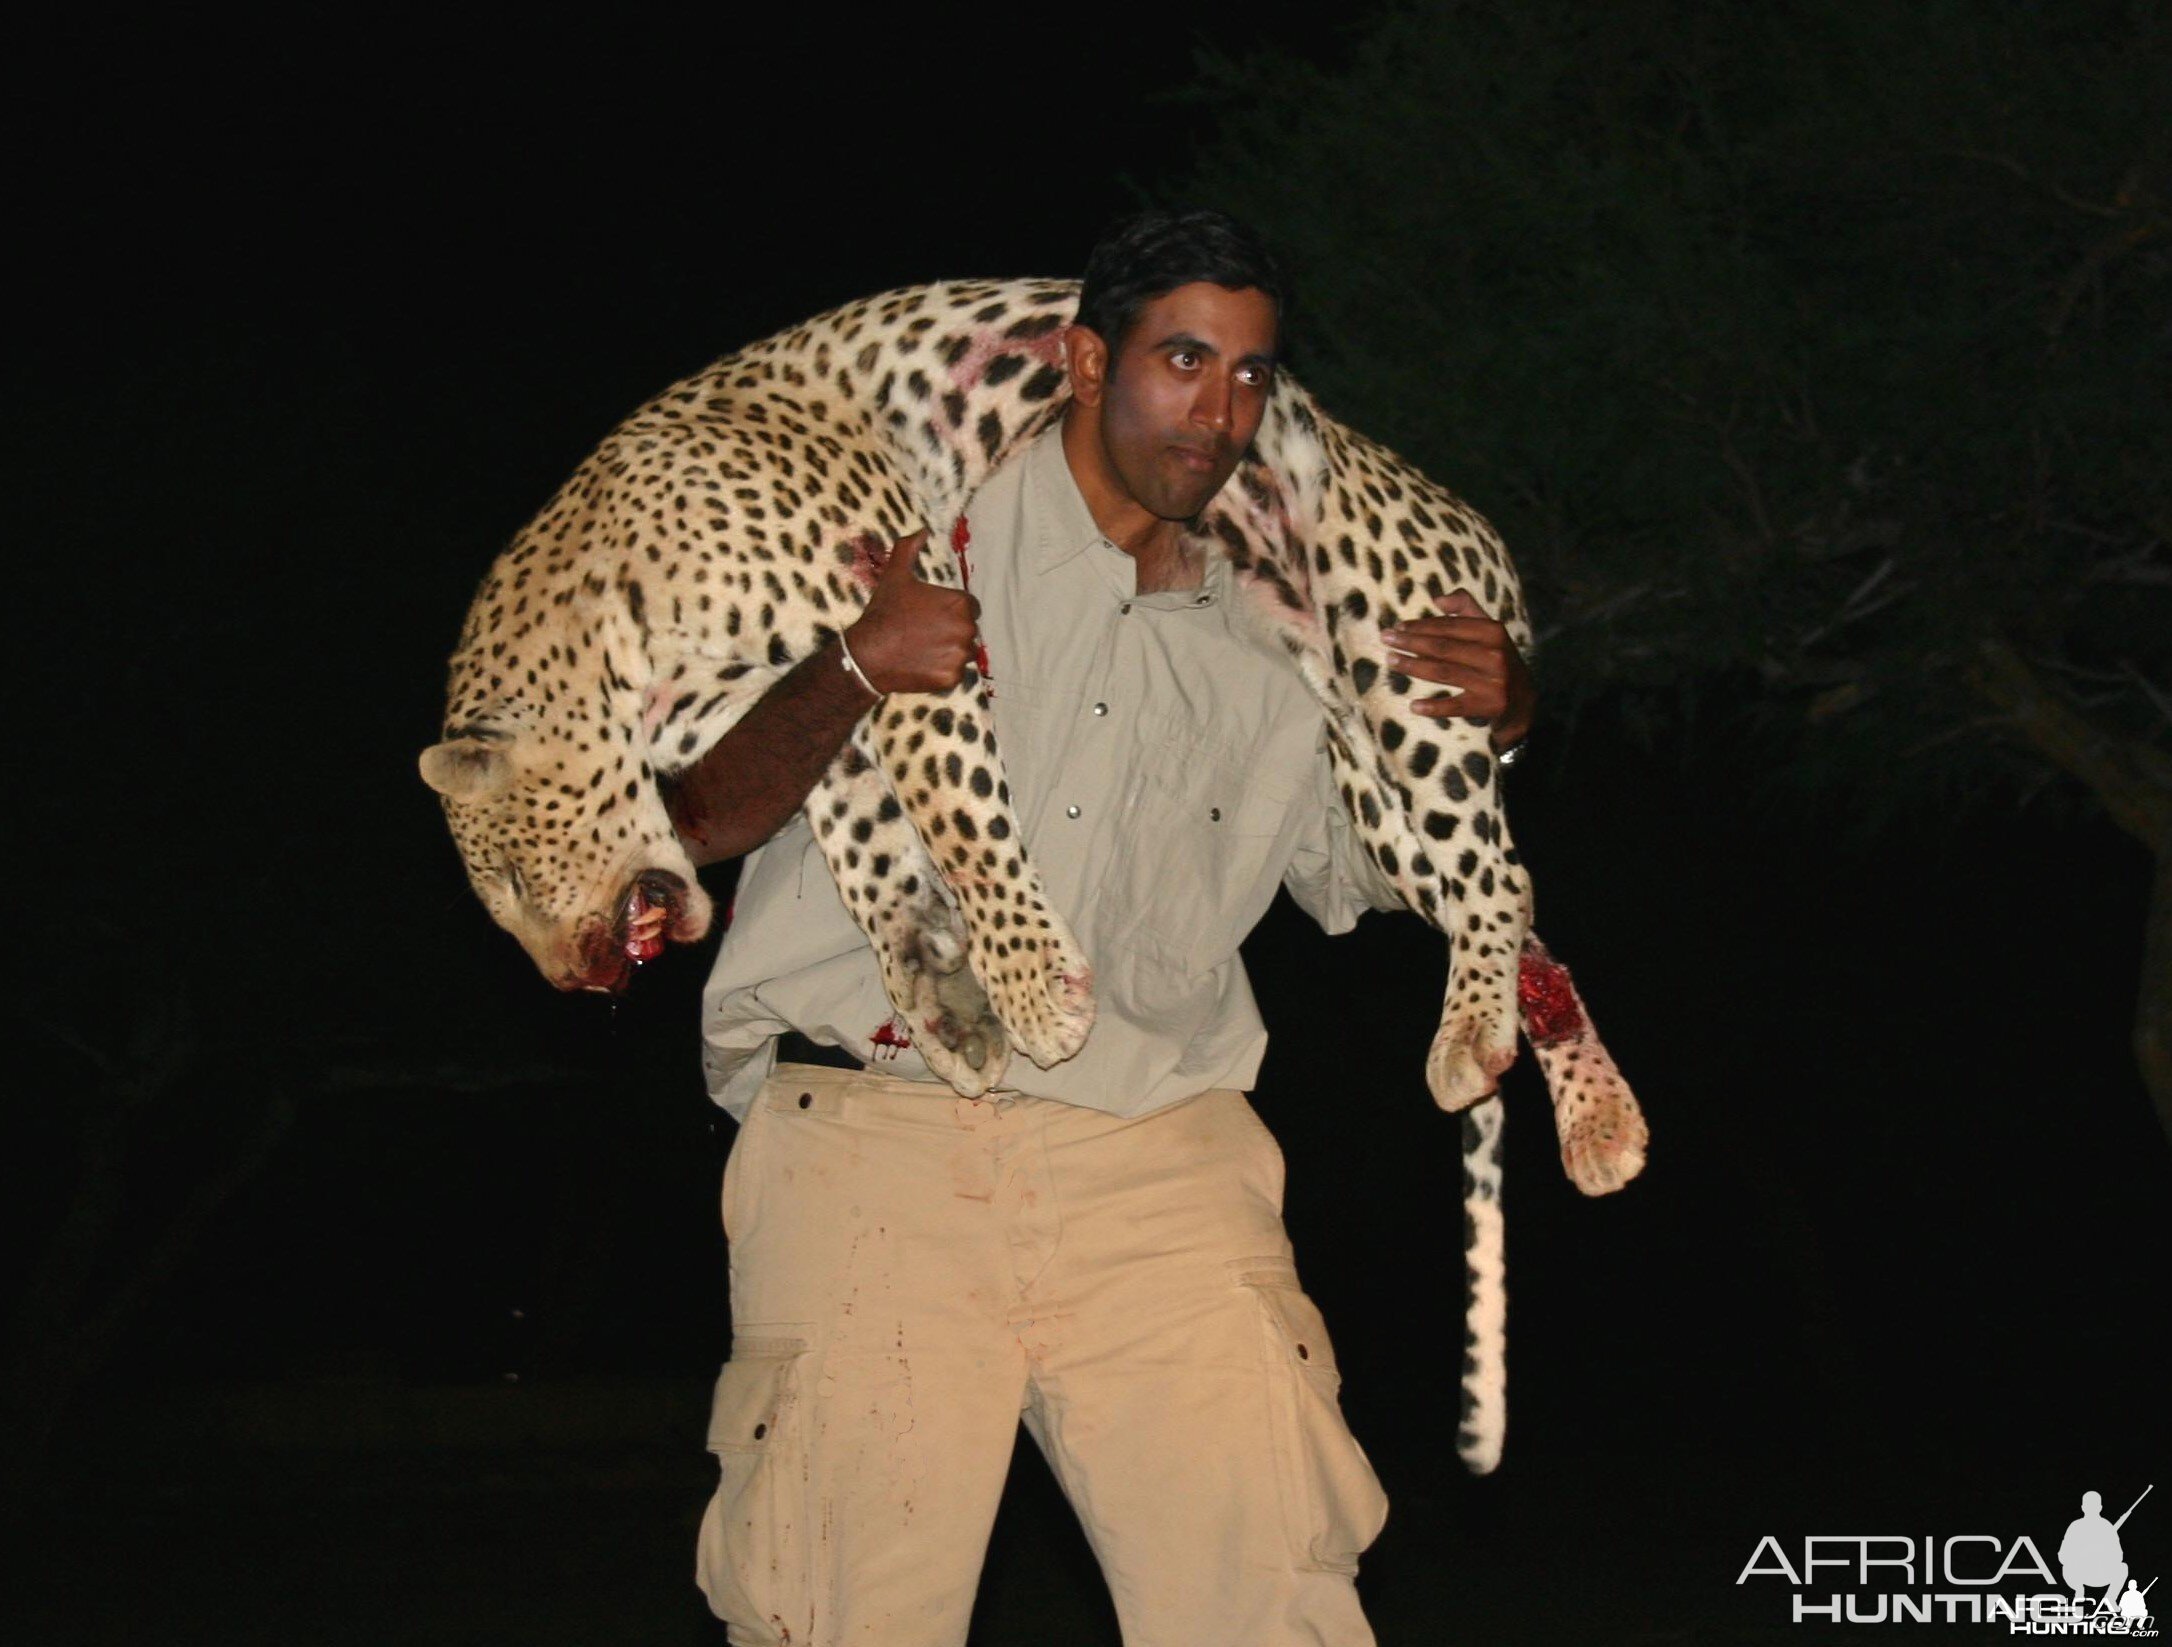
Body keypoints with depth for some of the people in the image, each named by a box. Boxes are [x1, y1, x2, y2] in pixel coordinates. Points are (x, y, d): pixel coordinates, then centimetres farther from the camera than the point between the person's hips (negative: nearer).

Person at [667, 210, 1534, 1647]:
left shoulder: (1256, 641, 18)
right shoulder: (921, 549, 6)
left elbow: (1372, 870, 29)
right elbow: (702, 819, 2)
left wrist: (1487, 728, 11)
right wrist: (857, 669, -15)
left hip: (1158, 1162, 3)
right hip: (877, 1149, -3)